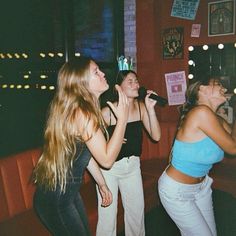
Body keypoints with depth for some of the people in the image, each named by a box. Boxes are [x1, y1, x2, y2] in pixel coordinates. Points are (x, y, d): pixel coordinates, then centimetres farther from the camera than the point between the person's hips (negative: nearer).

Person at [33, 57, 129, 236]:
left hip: (69, 192, 9)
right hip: (55, 200, -9)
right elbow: (107, 159, -22)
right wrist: (123, 119, -19)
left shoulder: (76, 109, 5)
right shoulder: (83, 113, -25)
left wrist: (102, 184, 17)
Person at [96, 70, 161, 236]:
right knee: (108, 214, 2)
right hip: (109, 168, -4)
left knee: (137, 209, 17)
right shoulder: (108, 112, -19)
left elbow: (156, 136, -12)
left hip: (133, 165, 5)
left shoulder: (141, 107, -6)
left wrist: (150, 108, -20)